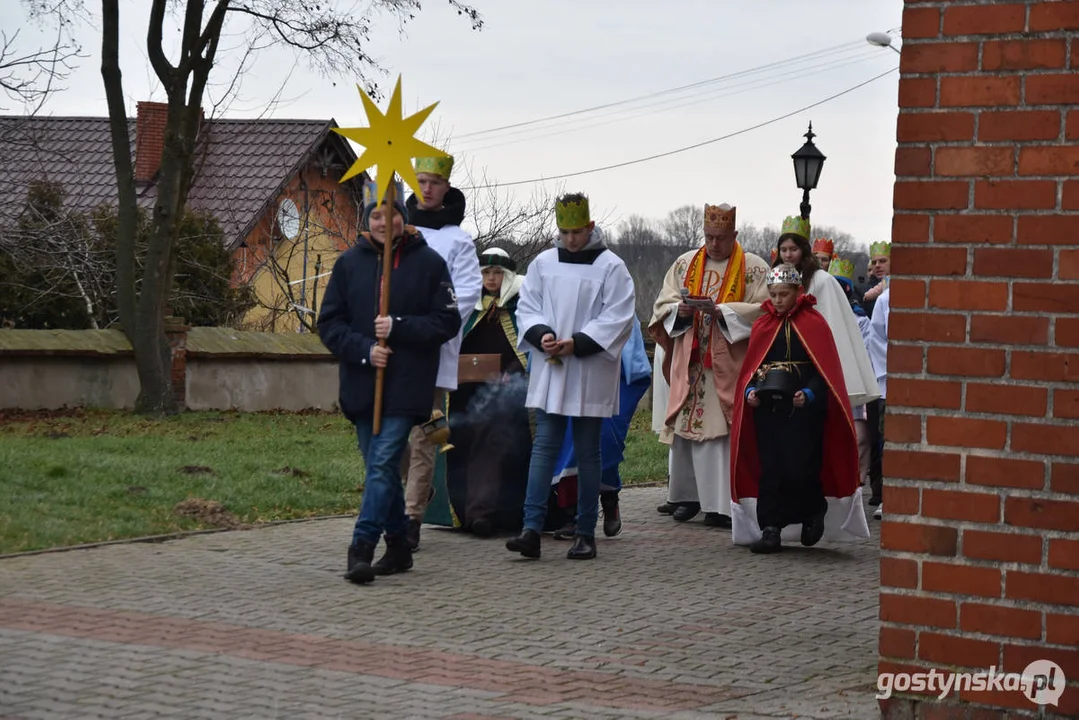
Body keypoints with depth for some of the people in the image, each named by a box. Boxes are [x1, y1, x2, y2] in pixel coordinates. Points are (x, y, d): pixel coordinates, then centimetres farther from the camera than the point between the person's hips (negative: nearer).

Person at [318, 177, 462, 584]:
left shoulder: (428, 262, 0)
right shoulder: (349, 263, 7)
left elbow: (447, 322, -2)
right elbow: (329, 324, 5)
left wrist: (398, 327, -13)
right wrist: (364, 349, -11)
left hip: (406, 386, -4)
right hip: (361, 383, 4)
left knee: (383, 464, -13)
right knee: (379, 467, 10)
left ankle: (361, 548, -16)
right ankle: (398, 547, 22)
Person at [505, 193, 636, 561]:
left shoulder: (610, 267, -3)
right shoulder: (543, 263, 7)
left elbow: (618, 319, -6)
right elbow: (526, 307, 11)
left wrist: (578, 343, -15)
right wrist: (541, 334, -10)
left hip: (590, 375, -2)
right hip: (549, 372, 3)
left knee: (587, 452, 4)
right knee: (544, 447, -3)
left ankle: (586, 533, 10)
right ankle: (532, 529, -9)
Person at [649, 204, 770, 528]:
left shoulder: (753, 268, 2)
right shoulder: (684, 264, 13)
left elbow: (762, 309, -8)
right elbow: (663, 304, 12)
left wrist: (722, 311, -18)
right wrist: (681, 310, -10)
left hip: (729, 364, -4)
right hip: (689, 362, 4)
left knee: (726, 428, -7)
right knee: (687, 427, 3)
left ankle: (724, 504, -5)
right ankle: (688, 496, 12)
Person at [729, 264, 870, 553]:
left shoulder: (814, 323, -1)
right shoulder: (762, 325, 11)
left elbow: (825, 368, -5)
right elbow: (750, 366, 12)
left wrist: (809, 394, -20)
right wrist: (750, 391, -7)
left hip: (804, 409, -4)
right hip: (766, 408, 4)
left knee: (799, 470, -9)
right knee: (769, 470, 0)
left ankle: (815, 513, 18)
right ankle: (770, 531, 3)